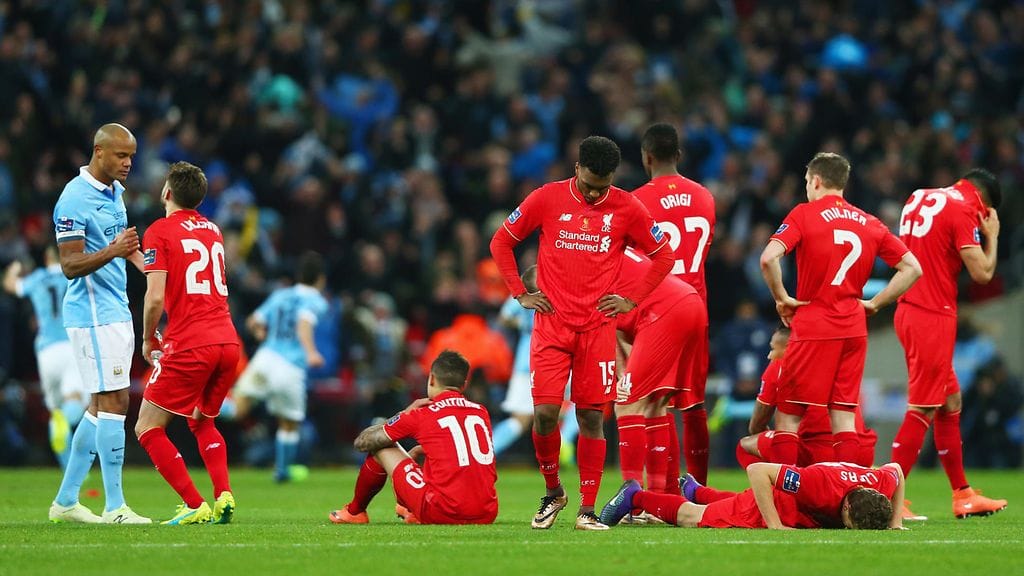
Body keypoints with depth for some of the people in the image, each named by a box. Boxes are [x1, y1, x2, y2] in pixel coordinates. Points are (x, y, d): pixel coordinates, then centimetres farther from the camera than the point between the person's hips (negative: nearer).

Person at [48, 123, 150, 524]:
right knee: (114, 402, -11)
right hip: (93, 314, -10)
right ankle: (114, 507, -10)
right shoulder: (75, 199, -16)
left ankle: (65, 501, 17)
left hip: (116, 310, 10)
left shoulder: (114, 192, 12)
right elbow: (70, 265, -19)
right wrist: (111, 252, -32)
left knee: (101, 407, 11)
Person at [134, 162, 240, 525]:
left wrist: (148, 339, 5)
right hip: (227, 341, 7)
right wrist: (135, 254, 34)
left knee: (148, 429, 2)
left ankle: (195, 506, -10)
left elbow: (156, 297, -11)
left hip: (188, 345, -7)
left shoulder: (160, 231, -3)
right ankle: (224, 496, 4)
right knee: (202, 422, 26)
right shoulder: (213, 231, 17)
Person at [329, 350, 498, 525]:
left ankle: (355, 511, 36)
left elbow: (362, 443, 10)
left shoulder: (421, 415, -1)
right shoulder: (481, 412, 13)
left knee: (382, 448, 16)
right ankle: (415, 513, 44)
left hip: (443, 514, -5)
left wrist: (407, 412, 16)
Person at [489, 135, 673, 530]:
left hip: (598, 327, 0)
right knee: (545, 413, -9)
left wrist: (632, 300, 5)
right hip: (552, 323, 0)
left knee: (592, 417, -2)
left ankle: (587, 510, 4)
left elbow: (663, 256, 13)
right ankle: (553, 493, 14)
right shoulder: (547, 199, -1)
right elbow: (501, 242, 10)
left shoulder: (627, 208, 1)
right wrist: (521, 294, 3)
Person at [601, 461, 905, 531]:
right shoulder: (825, 483, -47)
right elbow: (757, 471, -38)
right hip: (774, 502, -6)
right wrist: (774, 525, -39)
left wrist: (895, 523, -10)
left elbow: (896, 470, -3)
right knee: (693, 517, 15)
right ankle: (635, 496, 37)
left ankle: (696, 492, 65)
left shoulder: (882, 483, -31)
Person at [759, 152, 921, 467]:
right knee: (844, 415, 6)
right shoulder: (869, 223, 10)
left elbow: (768, 258, -18)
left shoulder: (805, 214, -4)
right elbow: (912, 268, 8)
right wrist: (874, 303, 9)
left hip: (813, 327, -4)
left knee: (788, 416, 2)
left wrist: (782, 298, -5)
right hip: (854, 328, 4)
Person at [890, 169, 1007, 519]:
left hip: (910, 309, 9)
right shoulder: (962, 210, -11)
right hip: (932, 317, -9)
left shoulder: (918, 200, 14)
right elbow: (982, 273, -14)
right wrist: (992, 235, 4)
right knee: (923, 411, -6)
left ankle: (962, 495, 21)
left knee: (951, 402, 16)